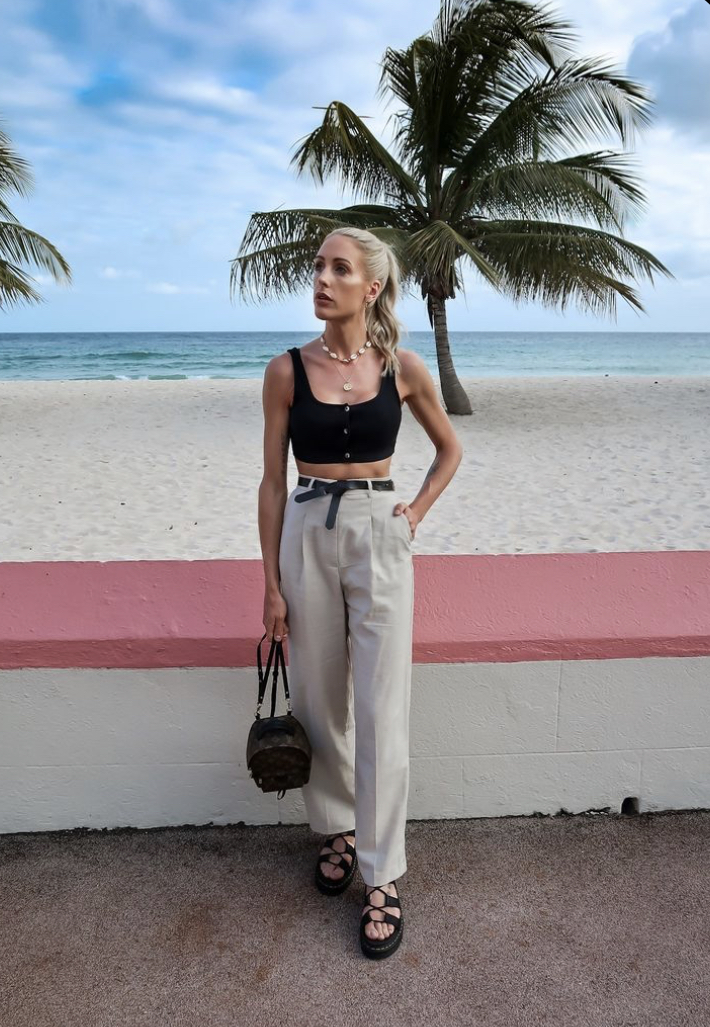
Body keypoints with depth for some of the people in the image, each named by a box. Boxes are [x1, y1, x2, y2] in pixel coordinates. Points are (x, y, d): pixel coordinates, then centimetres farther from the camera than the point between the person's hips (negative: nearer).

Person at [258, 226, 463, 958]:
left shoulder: (402, 368, -1)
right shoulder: (287, 370, -2)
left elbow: (449, 449, 15)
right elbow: (272, 481, 1)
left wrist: (417, 511, 1)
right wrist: (271, 583, 0)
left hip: (380, 540, -1)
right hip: (307, 537, 1)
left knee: (382, 713, 0)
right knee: (318, 700, 12)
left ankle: (382, 877, 16)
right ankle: (337, 828, 37)